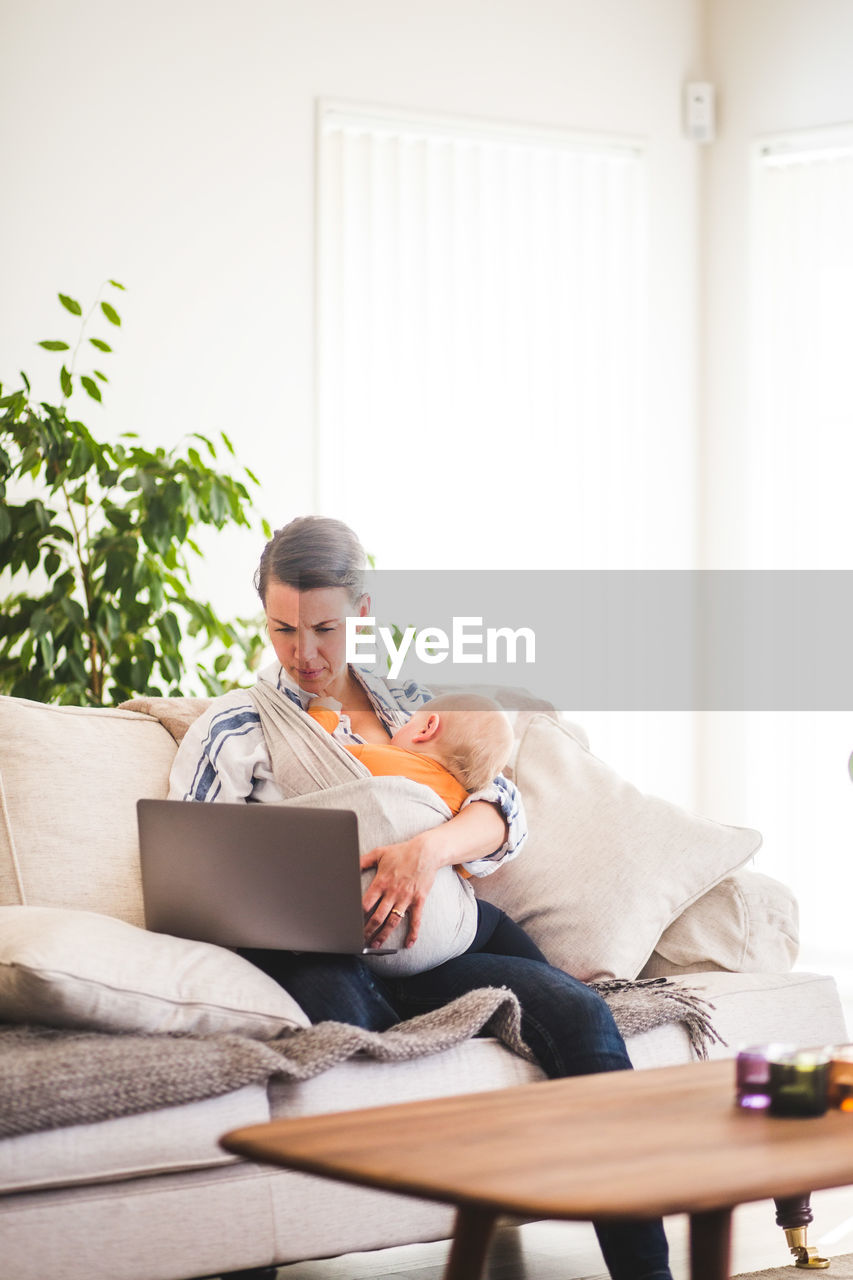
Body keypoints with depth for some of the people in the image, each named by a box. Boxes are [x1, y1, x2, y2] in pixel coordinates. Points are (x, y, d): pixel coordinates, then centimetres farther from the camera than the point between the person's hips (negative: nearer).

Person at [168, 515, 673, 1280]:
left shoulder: (410, 707, 21)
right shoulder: (235, 728, 12)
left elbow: (502, 813, 7)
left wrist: (430, 848, -17)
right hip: (316, 954, -3)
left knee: (580, 1013, -24)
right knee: (333, 1007, -41)